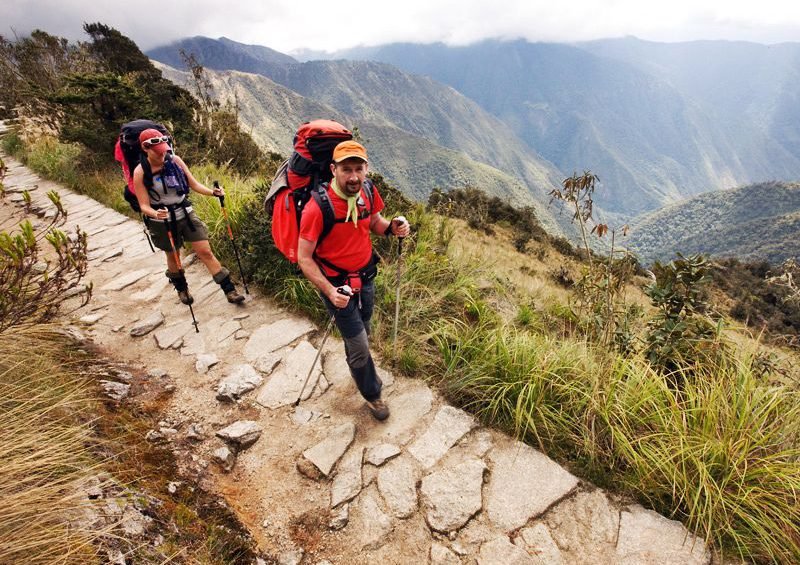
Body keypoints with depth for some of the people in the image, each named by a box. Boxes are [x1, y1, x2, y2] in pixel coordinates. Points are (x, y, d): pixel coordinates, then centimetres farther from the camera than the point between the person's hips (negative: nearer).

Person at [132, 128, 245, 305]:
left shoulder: (175, 160, -7)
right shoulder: (140, 172, -13)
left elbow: (194, 184, -1)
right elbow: (144, 205, -13)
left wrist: (213, 192, -19)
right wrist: (156, 214, -34)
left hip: (186, 214, 2)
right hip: (162, 222, -1)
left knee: (205, 252, -1)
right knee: (173, 256, 17)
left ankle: (229, 290, 3)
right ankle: (181, 289, 43)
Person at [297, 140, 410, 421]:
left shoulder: (368, 192, -10)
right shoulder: (317, 207, -28)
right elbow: (304, 258, -21)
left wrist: (392, 227, -12)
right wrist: (330, 292, -30)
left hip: (366, 277, 6)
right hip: (336, 284, -5)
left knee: (361, 333, 25)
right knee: (358, 344, 2)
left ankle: (361, 371, 55)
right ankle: (372, 394, 29)